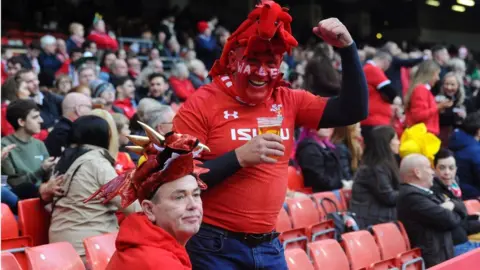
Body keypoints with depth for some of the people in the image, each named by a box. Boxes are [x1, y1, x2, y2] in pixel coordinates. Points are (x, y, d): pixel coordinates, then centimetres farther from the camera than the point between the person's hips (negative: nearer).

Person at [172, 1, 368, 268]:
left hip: (270, 245, 5)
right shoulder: (203, 103, -8)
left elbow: (353, 111, 3)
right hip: (215, 245, -5)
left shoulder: (287, 101, 6)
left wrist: (347, 47, -6)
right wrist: (239, 157, -23)